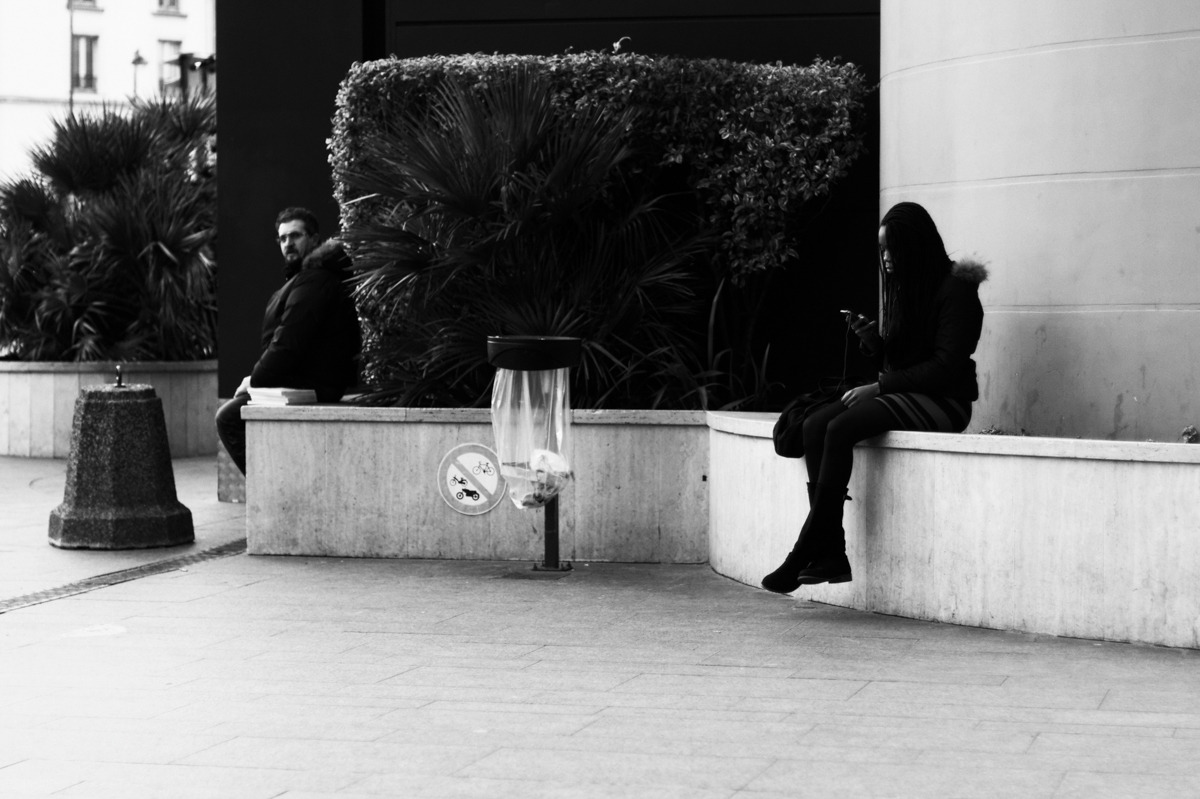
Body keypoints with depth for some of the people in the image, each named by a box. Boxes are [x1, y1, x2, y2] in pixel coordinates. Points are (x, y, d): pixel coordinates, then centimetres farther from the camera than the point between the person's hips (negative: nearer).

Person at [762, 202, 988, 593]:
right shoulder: (904, 288, 17)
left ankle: (802, 557, -27)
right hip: (900, 396, 8)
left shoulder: (956, 291, -9)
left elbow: (945, 367, -16)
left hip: (941, 402, -8)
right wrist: (872, 340, -3)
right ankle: (830, 553, -23)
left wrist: (879, 386, -17)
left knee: (840, 428, -28)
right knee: (814, 425, -16)